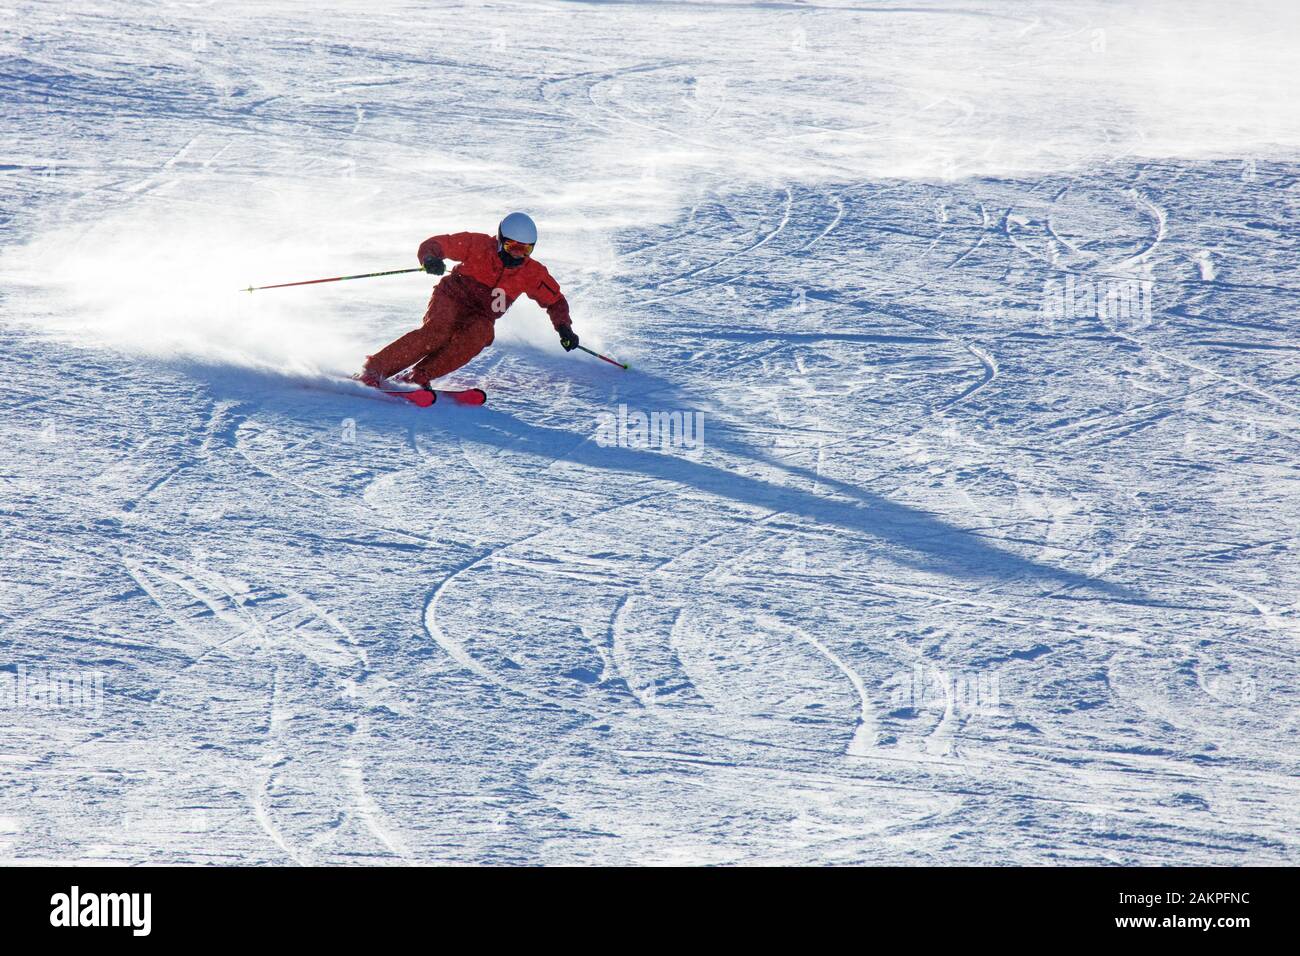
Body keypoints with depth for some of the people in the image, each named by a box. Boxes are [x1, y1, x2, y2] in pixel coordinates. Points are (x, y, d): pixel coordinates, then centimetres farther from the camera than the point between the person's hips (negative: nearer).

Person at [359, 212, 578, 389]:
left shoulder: (532, 273, -3)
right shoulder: (478, 245, -11)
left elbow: (555, 301, 11)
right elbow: (433, 244, -8)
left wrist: (564, 327, -5)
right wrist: (430, 258, -31)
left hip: (480, 318, 3)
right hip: (451, 299, -3)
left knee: (478, 336, -34)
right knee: (437, 333, -34)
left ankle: (419, 377, -33)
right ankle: (373, 370, -32)